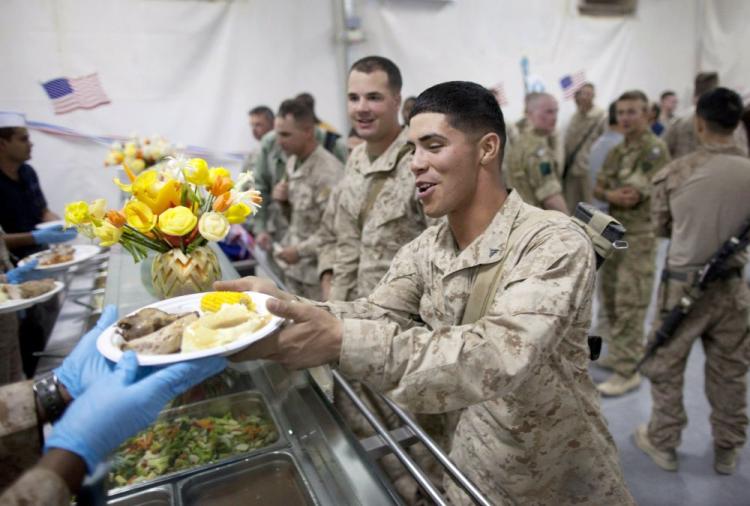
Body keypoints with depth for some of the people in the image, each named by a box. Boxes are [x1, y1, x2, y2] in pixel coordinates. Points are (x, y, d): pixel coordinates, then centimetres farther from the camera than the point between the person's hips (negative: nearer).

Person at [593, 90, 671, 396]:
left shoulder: (655, 149, -13)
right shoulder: (617, 151, 13)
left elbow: (633, 194, -20)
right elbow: (598, 190, 9)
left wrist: (611, 194, -2)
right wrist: (612, 195, -13)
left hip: (638, 236, -9)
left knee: (630, 305, -6)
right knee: (611, 299, 16)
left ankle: (627, 371, 2)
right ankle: (619, 354, 31)